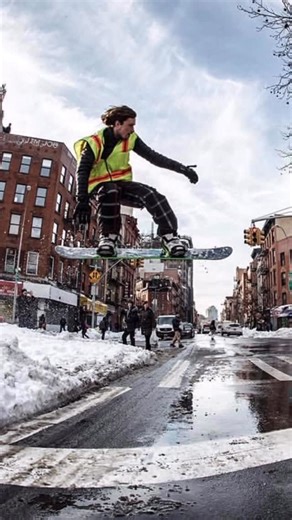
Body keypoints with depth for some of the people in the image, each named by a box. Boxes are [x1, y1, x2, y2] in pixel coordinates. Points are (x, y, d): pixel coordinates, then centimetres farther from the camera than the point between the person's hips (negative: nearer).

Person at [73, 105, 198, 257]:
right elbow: (82, 172, -24)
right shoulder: (94, 143, -16)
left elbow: (153, 157, -4)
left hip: (122, 184, 4)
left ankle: (169, 236, -26)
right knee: (110, 191, -40)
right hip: (99, 187, -4)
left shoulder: (130, 139, -2)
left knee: (151, 194, -23)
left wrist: (182, 169, -11)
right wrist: (82, 201, -38)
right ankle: (107, 237, -29)